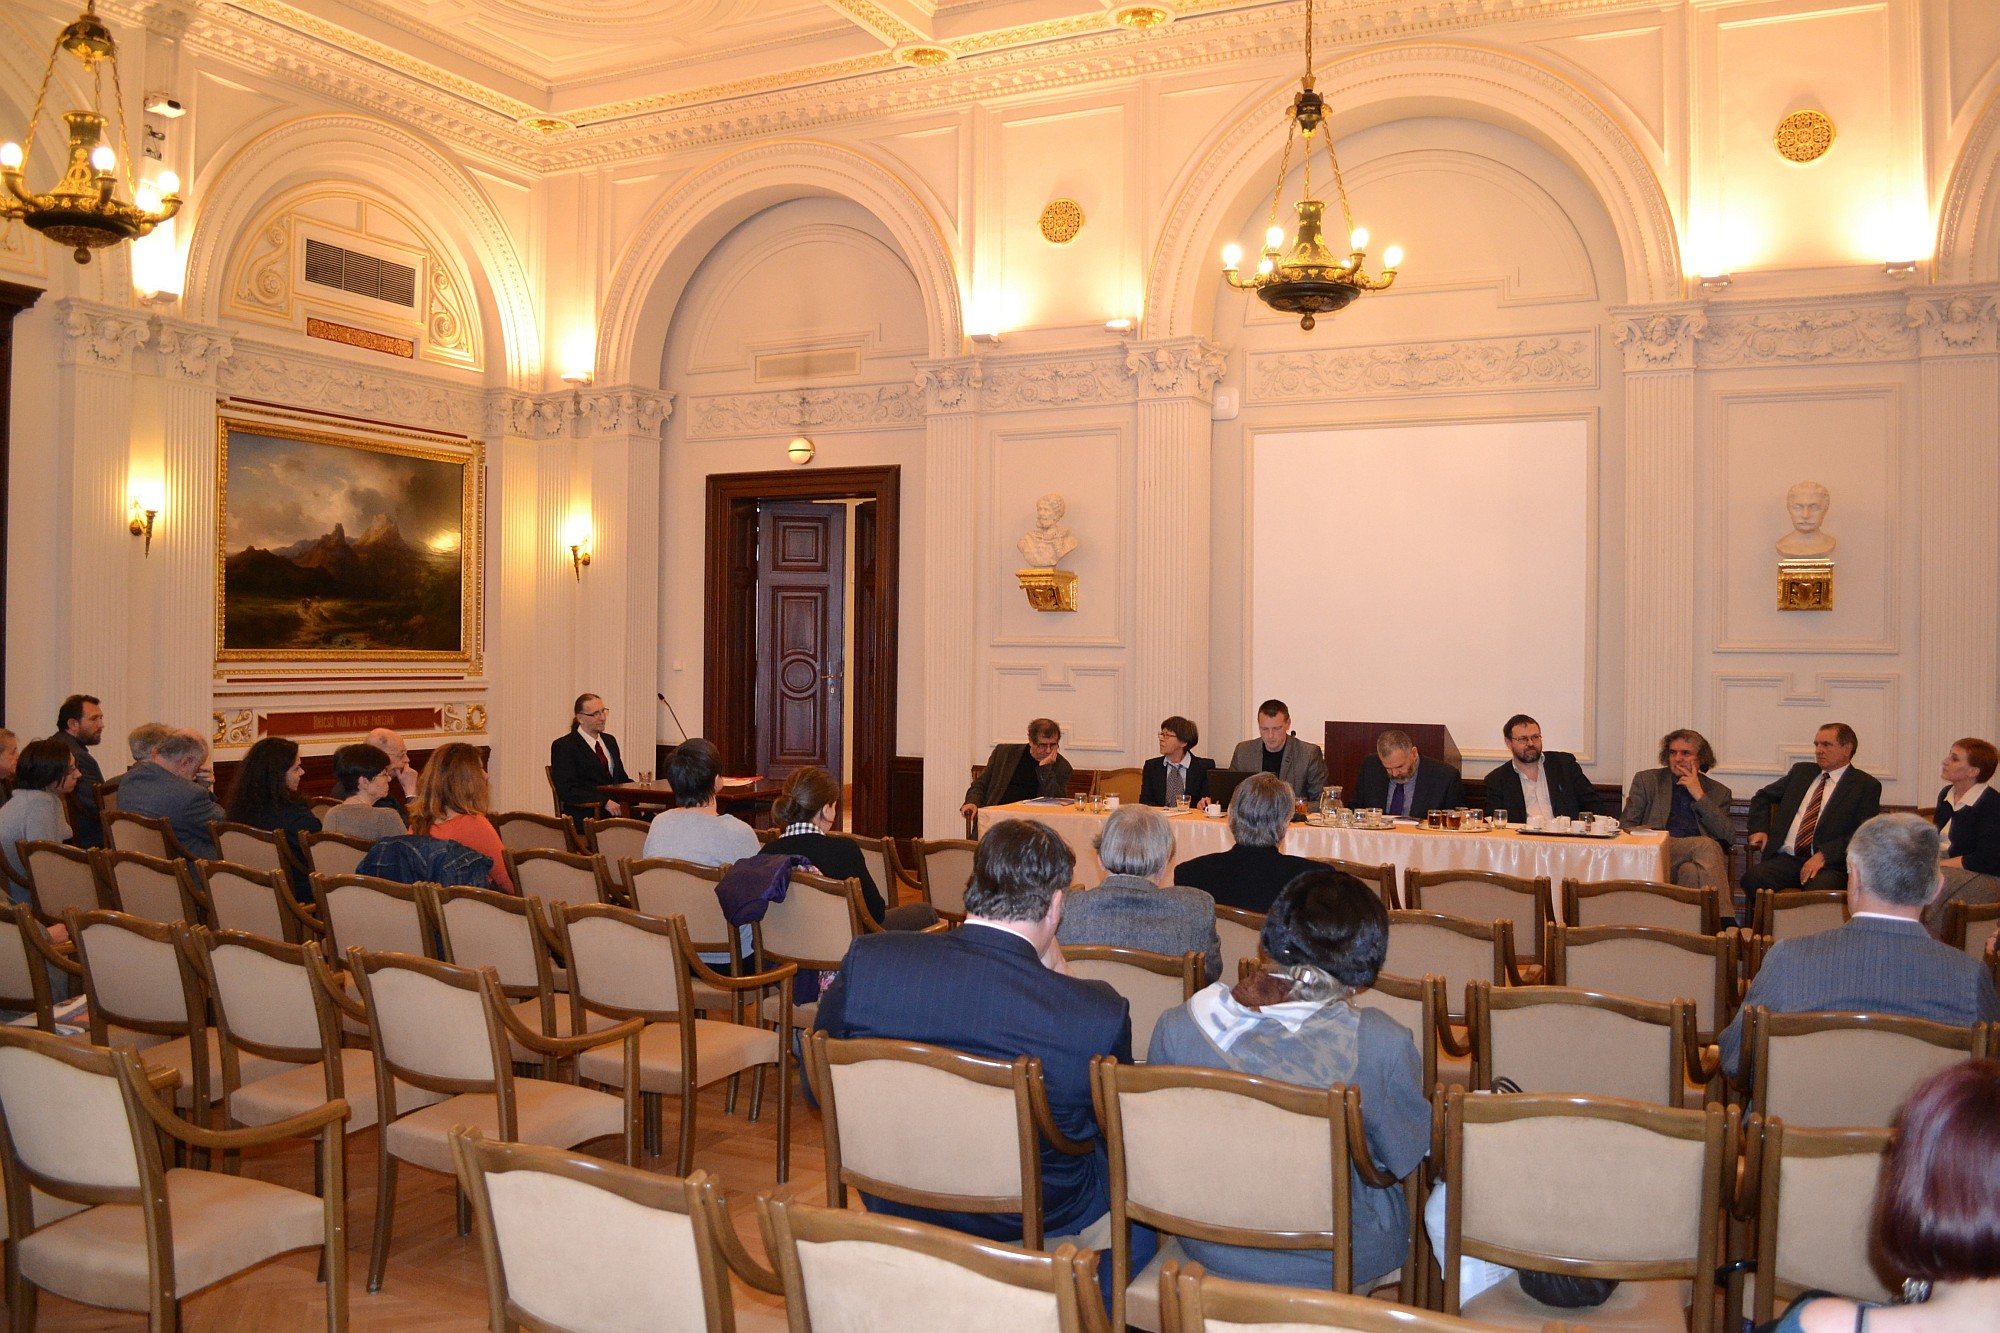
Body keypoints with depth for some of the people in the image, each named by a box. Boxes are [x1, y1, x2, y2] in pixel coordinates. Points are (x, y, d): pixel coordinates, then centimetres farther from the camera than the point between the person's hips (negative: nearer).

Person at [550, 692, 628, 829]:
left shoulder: (609, 740, 22)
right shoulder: (563, 746, 0)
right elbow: (567, 790, -9)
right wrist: (604, 802, -20)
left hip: (617, 808, 6)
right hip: (585, 815, -6)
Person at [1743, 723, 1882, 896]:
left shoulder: (1867, 785, 7)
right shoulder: (1801, 771, 23)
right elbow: (1762, 797, 33)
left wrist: (1823, 855, -16)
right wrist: (1759, 830, 13)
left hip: (1830, 864, -4)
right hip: (1786, 859, 4)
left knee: (1819, 888, -39)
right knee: (1752, 878, -29)